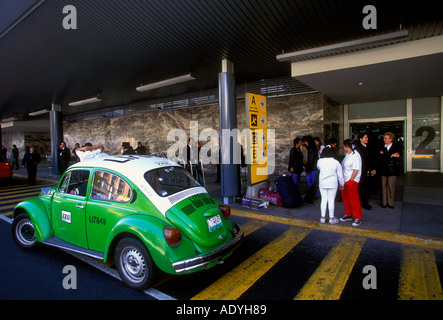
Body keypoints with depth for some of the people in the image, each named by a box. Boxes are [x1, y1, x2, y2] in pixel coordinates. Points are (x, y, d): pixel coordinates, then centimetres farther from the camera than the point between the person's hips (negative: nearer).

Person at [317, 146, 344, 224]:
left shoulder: (320, 161, -5)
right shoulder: (336, 162, -8)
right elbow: (340, 175, -1)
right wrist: (342, 184, 10)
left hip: (322, 183, 2)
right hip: (332, 184, -2)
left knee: (324, 199, 10)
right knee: (331, 200, 5)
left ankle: (323, 217, 15)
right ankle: (332, 218, 14)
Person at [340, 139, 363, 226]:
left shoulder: (355, 155, -15)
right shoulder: (347, 154, 11)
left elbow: (356, 170, -18)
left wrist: (351, 180, -17)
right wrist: (343, 181, 12)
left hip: (352, 181, -9)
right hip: (345, 180, 9)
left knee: (354, 199, -2)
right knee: (346, 198, 15)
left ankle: (358, 218, 8)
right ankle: (348, 215, 28)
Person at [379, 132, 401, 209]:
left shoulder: (396, 147, 2)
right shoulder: (382, 147, 5)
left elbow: (396, 158, -10)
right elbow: (381, 158, -7)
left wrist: (385, 156, -13)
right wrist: (391, 156, -13)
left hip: (392, 170, -1)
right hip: (384, 170, 1)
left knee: (391, 187, 2)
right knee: (384, 187, 5)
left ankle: (390, 203, 15)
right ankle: (384, 202, 15)